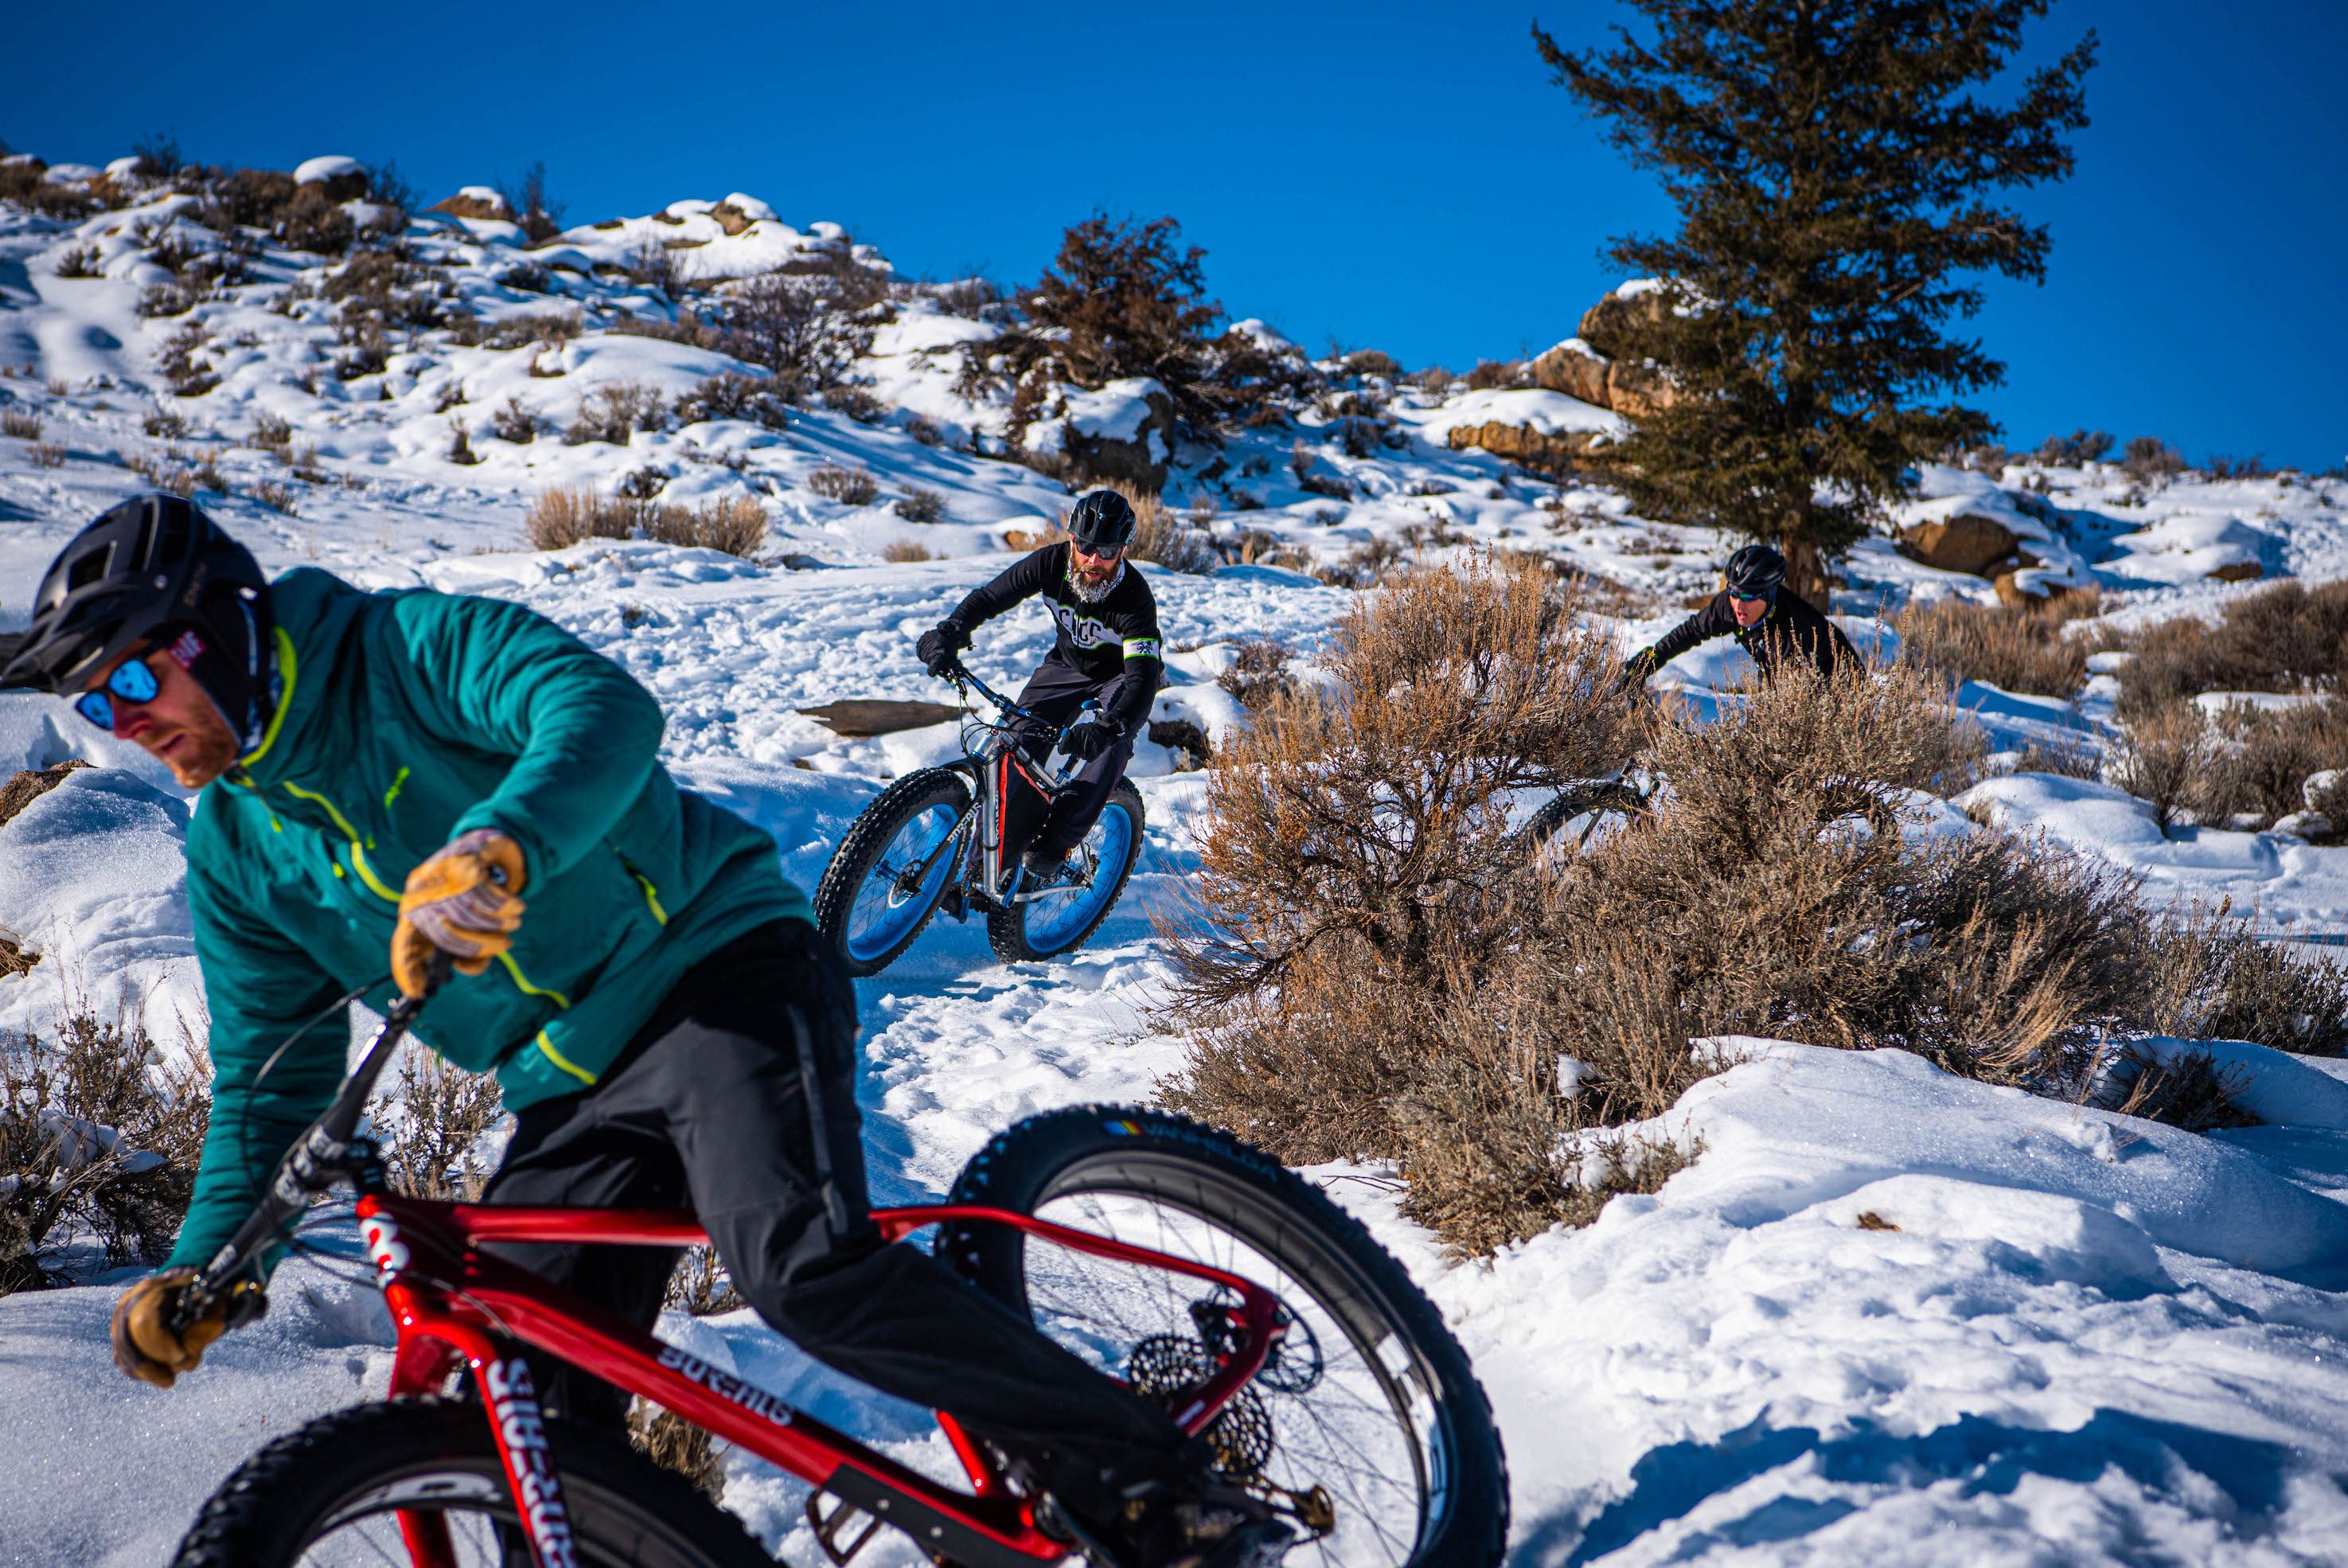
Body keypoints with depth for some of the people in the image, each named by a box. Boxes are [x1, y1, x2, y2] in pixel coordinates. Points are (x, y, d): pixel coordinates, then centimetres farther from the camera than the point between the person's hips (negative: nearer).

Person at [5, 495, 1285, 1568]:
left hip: (715, 975, -7)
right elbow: (269, 1082, 15)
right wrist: (199, 1264, 1)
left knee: (803, 1269, -30)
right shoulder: (234, 858, 11)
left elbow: (601, 709, -28)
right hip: (569, 1098, 8)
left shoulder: (407, 647, -8)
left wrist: (492, 846, -47)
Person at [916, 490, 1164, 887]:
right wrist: (949, 632, -34)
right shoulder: (1052, 562, -25)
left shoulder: (1135, 598, -36)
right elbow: (989, 597, -14)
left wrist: (1108, 728, -62)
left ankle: (1047, 854, -24)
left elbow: (1144, 679, -44)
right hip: (1068, 661, 4)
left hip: (1121, 673, -4)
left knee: (1112, 748, -30)